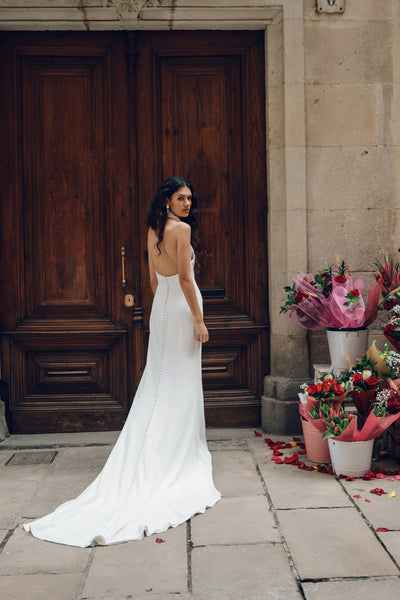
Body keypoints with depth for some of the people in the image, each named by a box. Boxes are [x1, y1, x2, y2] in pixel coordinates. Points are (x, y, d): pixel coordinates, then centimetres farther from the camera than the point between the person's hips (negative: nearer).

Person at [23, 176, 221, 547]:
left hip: (161, 307, 8)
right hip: (181, 307, -8)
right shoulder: (181, 229, -14)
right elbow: (185, 278, -18)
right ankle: (181, 450, 8)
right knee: (181, 382, 0)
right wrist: (199, 320, -14)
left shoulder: (153, 230, 10)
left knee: (158, 380, 12)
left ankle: (153, 453, 19)